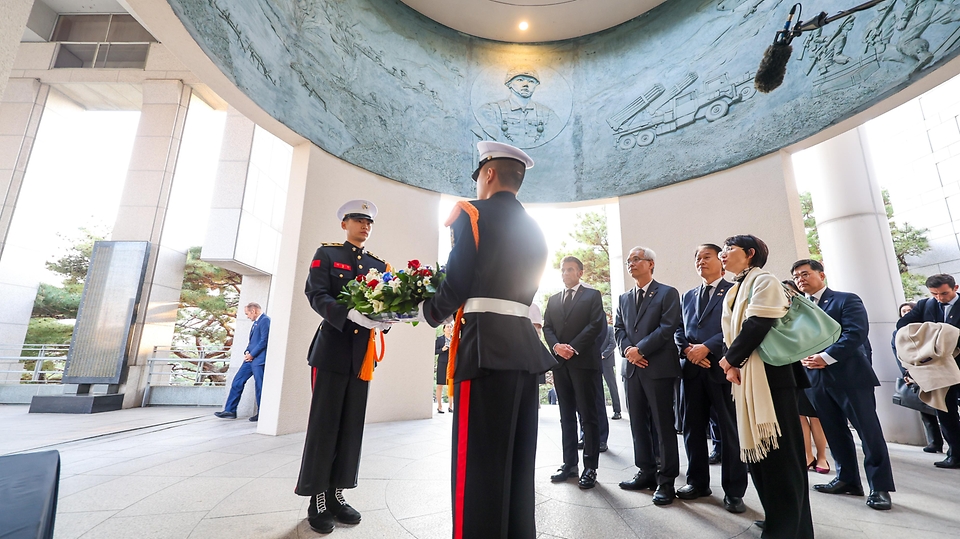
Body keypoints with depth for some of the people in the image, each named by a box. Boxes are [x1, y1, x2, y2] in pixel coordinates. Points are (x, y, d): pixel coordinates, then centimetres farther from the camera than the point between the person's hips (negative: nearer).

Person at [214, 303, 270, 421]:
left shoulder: (265, 320, -12)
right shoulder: (256, 322, 19)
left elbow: (264, 340, -18)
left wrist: (252, 354, -12)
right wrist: (247, 352, 6)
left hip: (259, 359, -10)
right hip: (251, 358, 10)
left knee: (259, 386, -2)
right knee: (237, 382, 9)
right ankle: (230, 411, 17)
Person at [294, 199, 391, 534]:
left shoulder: (379, 264, 14)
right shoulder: (326, 254, 3)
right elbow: (316, 295, -11)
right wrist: (350, 314, -27)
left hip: (363, 354, 4)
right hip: (332, 350, -4)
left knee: (352, 425, 9)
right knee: (324, 423, 2)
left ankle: (336, 495, 22)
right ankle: (317, 500, 16)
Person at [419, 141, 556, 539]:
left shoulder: (473, 212, -3)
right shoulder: (535, 230, 18)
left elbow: (456, 284, -10)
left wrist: (429, 312, 10)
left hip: (488, 347, -7)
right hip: (525, 346, 8)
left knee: (480, 462, 0)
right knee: (518, 461, 16)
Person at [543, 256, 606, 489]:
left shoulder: (592, 295, 5)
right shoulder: (553, 300, 18)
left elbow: (596, 325, -7)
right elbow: (547, 327, 11)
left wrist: (573, 347, -14)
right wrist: (556, 346, -9)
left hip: (584, 361, -4)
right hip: (560, 362, 5)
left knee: (588, 416, 0)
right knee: (566, 416, 10)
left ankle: (590, 467, 9)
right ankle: (569, 463, 18)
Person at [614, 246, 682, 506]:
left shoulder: (668, 293, 0)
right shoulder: (624, 298, 17)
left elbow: (668, 328, -11)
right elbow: (619, 329, 10)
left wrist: (640, 349, -15)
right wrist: (628, 351, -8)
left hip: (659, 367, -6)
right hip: (633, 368, 6)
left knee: (663, 425, 1)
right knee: (638, 423, 11)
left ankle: (666, 481, 13)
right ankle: (646, 473, 24)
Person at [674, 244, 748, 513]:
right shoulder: (687, 296, 18)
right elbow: (678, 329, 13)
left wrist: (707, 347, -17)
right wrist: (687, 349, -6)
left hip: (723, 367, -5)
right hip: (692, 369, 5)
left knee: (731, 431, 4)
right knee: (692, 428, 10)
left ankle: (734, 492, 18)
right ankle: (697, 482, 24)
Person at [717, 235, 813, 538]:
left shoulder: (764, 281, -7)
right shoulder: (735, 291, 18)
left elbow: (757, 325, -19)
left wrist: (730, 359, -10)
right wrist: (731, 363, -2)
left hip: (769, 376, -9)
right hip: (744, 376, 9)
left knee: (779, 451, -2)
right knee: (756, 448, 13)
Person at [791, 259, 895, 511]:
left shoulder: (847, 299, -3)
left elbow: (856, 333, -15)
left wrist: (825, 357, -20)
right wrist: (801, 356, -10)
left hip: (850, 375, -5)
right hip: (815, 379, 5)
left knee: (869, 432, 3)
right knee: (834, 433, 13)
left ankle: (880, 487, 15)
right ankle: (847, 479, 25)